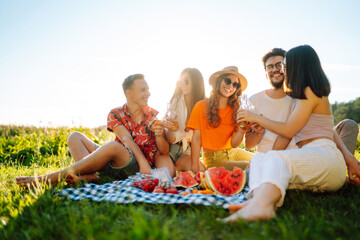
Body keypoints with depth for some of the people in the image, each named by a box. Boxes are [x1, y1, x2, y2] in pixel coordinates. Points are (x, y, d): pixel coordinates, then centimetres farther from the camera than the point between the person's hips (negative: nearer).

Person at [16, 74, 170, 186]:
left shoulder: (154, 115, 2)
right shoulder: (115, 114, 4)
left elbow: (164, 151, -2)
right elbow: (126, 139, -13)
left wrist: (159, 136, -26)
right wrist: (143, 162, -30)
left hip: (138, 169, -4)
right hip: (114, 165, 4)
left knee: (113, 146, -36)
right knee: (75, 137, -1)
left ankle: (51, 178, -32)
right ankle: (88, 176, -31)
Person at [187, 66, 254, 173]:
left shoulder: (235, 109, 4)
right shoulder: (201, 106, -7)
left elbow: (234, 144, -4)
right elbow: (196, 138, -9)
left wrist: (242, 130, -24)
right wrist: (195, 167, -17)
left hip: (233, 152, 5)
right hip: (212, 157, -5)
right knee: (248, 167, -22)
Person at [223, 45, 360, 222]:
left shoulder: (311, 92, -2)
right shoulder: (303, 96, 30)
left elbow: (288, 130, -5)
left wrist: (257, 118, 3)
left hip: (325, 155, -9)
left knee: (277, 159, -38)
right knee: (259, 159, -16)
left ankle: (261, 203, -69)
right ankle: (258, 200, -50)